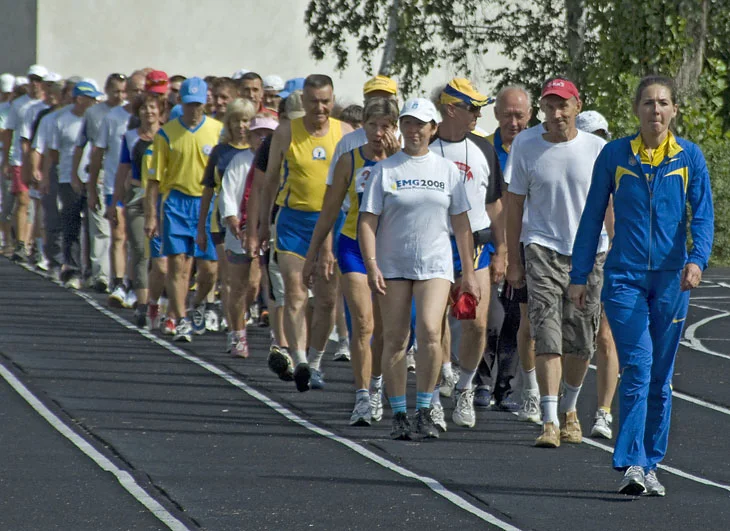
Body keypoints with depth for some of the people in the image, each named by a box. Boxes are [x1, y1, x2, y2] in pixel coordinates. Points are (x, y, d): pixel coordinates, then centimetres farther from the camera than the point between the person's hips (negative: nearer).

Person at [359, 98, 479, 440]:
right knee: (395, 340, 1)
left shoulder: (447, 170, 8)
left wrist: (469, 272, 9)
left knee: (430, 332, -16)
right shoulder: (385, 170, 3)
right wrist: (371, 265, -12)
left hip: (435, 265, 0)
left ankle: (424, 412, -6)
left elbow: (461, 224, 12)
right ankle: (399, 416, 10)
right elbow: (368, 220, 0)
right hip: (393, 266, 0)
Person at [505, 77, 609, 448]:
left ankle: (570, 409, 30)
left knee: (580, 342, 7)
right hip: (542, 250, -1)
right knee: (547, 337, -13)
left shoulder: (597, 150, 1)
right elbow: (514, 207, 8)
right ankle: (550, 422, -16)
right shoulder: (525, 151, 2)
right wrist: (513, 261, 6)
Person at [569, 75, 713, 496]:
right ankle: (632, 465, -18)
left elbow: (702, 213, -1)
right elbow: (593, 216, 8)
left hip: (671, 279, 2)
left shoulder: (690, 156, 4)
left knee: (660, 376, 7)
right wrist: (580, 275, 6)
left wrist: (697, 260, -19)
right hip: (625, 276, -1)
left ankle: (650, 465, 16)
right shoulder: (615, 155, 3)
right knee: (637, 367, -14)